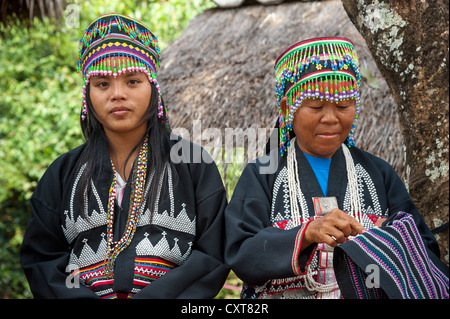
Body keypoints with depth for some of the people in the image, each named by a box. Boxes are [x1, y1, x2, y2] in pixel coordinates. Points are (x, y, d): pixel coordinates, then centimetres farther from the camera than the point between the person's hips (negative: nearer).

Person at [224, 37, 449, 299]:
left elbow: (424, 249, 5)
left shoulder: (378, 172, 9)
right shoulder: (261, 176, 3)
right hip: (284, 293, -2)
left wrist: (394, 241, -16)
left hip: (372, 294, 3)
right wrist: (308, 232, -21)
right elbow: (240, 255, -8)